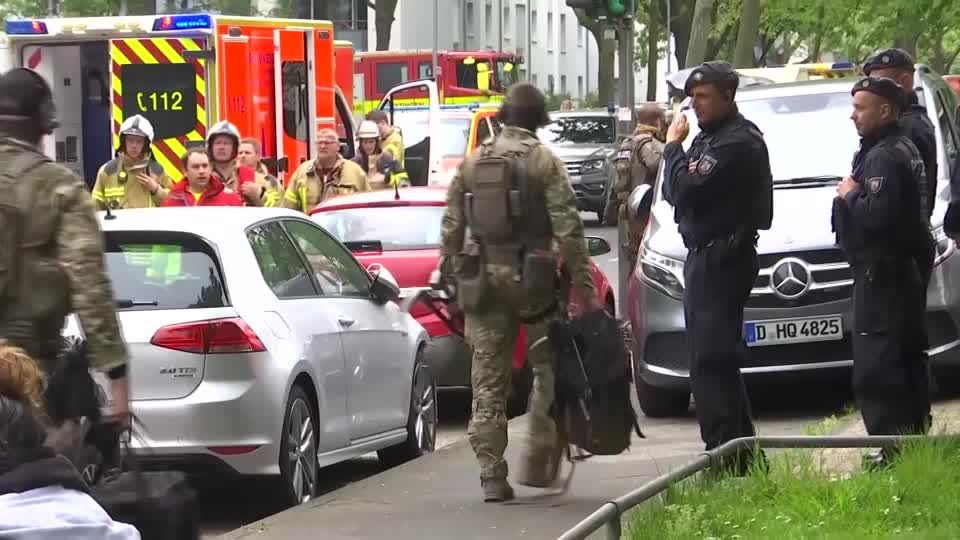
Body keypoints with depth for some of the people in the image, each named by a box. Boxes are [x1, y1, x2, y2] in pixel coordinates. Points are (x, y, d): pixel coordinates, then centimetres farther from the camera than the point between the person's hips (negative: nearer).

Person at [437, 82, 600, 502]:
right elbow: (567, 228, -10)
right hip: (533, 278, -3)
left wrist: (448, 275, 16)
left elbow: (452, 226, 8)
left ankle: (492, 475, 2)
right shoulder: (545, 162, -5)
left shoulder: (472, 163, 8)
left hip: (483, 278, 3)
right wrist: (584, 285, -9)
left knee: (488, 377, 5)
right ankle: (538, 462, 7)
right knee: (550, 369, 11)